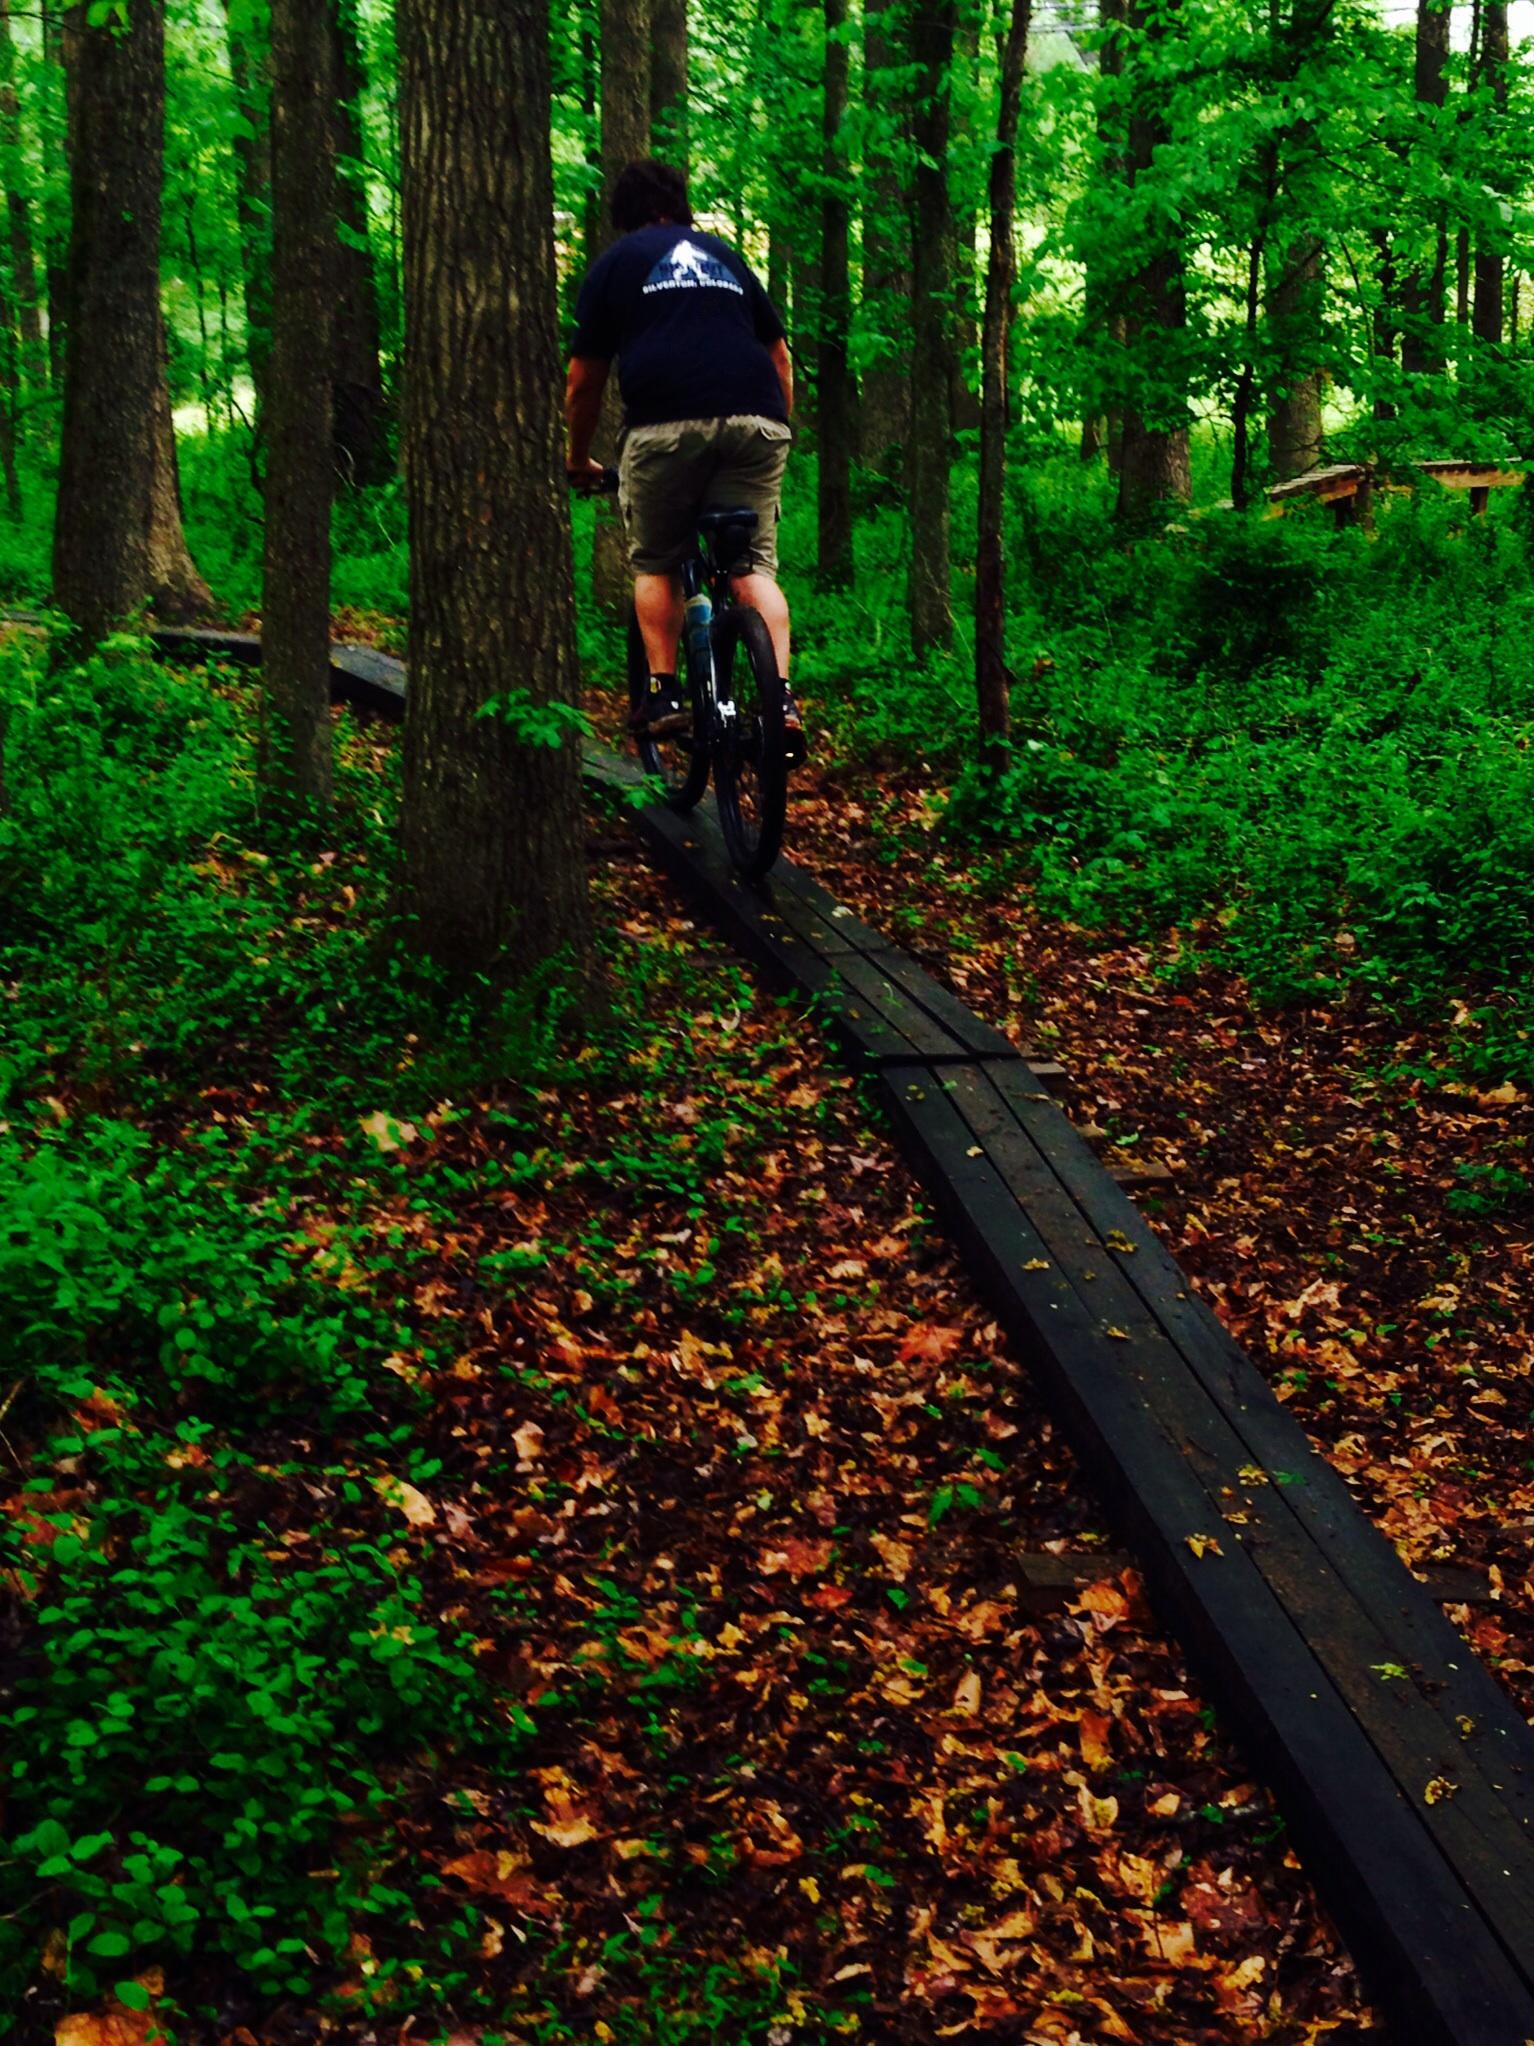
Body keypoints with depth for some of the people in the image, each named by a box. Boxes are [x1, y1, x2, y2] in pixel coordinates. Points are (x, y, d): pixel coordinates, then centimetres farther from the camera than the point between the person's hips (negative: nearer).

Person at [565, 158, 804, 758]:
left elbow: (583, 382, 15)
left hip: (665, 424, -3)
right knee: (754, 563, 6)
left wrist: (578, 461, 27)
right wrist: (780, 431, 35)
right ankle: (781, 698, -11)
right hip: (756, 423, 3)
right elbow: (780, 355, 25)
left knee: (655, 564, 14)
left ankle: (663, 692, 4)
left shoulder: (615, 263, 17)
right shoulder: (726, 257, 26)